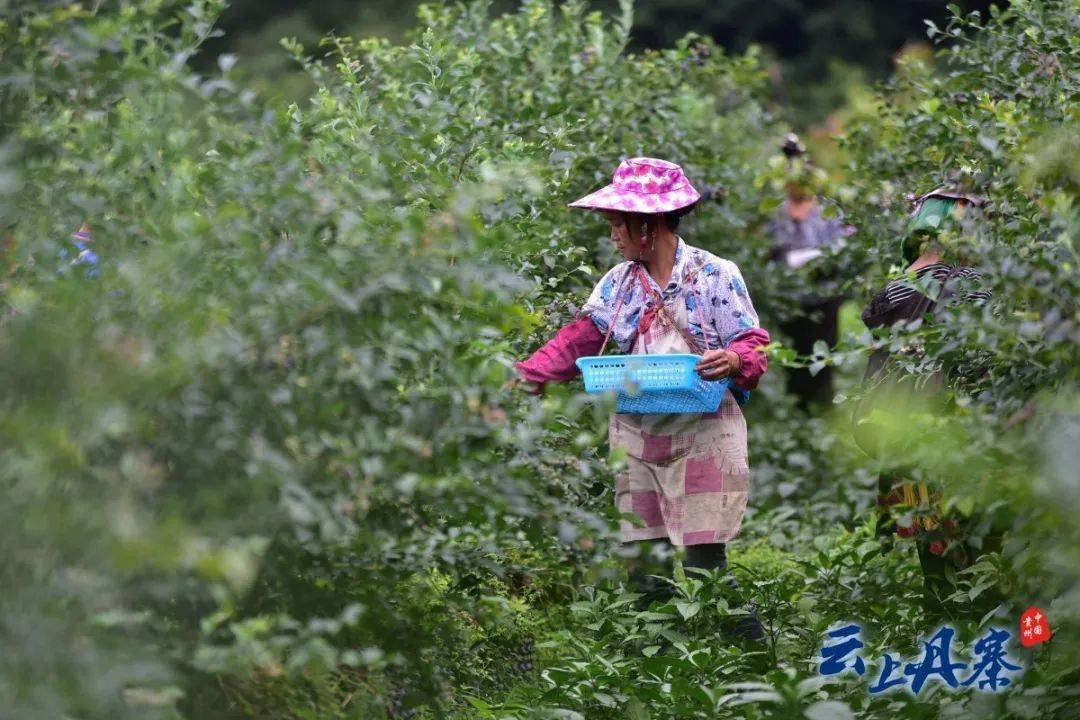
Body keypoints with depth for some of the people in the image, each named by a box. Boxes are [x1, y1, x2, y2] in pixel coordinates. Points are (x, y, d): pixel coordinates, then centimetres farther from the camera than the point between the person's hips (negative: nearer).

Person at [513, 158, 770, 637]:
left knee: (705, 561, -10)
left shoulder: (715, 275, -2)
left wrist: (734, 361, -28)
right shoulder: (618, 283, 11)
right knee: (643, 567, 4)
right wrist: (527, 377, -9)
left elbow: (752, 344, -5)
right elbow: (576, 341, 5)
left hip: (702, 433, -5)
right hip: (635, 433, 5)